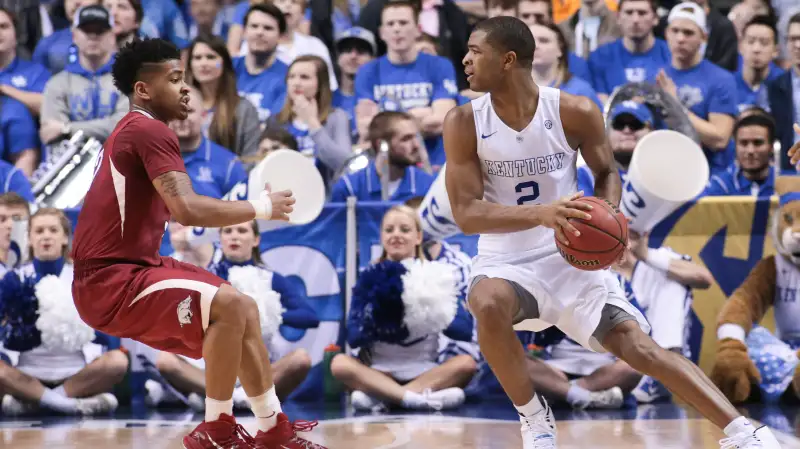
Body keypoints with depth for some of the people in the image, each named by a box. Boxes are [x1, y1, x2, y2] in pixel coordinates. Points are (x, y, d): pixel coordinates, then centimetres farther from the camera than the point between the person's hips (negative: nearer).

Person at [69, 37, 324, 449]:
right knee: (229, 305, -24)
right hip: (110, 282, -11)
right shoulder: (150, 130, -16)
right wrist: (260, 208, -15)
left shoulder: (135, 130, 16)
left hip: (128, 268, 11)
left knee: (243, 311, 12)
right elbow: (188, 210, -27)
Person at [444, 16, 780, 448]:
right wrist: (540, 213, -32)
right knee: (488, 306, -34)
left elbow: (606, 172, 7)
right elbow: (465, 213, -15)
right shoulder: (463, 123, -11)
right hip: (506, 261, 0)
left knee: (638, 346, -11)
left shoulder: (575, 112, -11)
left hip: (569, 255, 0)